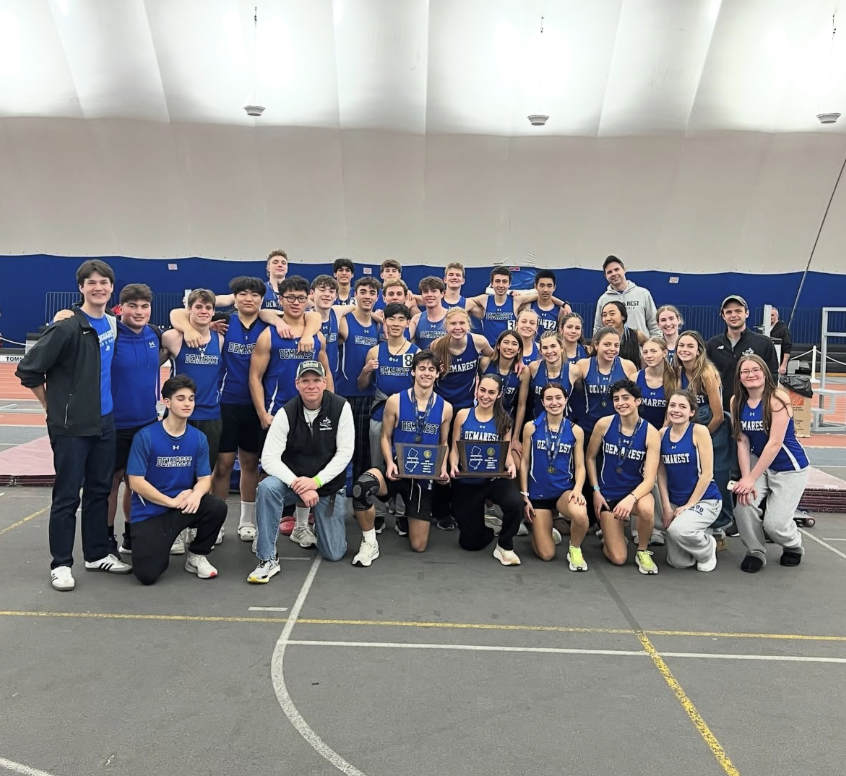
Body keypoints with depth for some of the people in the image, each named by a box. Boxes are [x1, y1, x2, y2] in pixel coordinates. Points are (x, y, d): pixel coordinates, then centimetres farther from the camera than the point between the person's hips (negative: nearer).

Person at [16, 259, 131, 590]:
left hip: (104, 421, 6)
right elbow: (28, 370, -12)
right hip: (71, 425, -6)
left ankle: (97, 554, 26)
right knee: (67, 495, 2)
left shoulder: (112, 323, 5)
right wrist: (53, 406, -4)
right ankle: (61, 563, 14)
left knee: (100, 490, 13)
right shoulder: (67, 327, -15)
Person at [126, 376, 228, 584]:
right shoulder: (145, 436, -12)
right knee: (147, 575, -18)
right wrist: (171, 501, -17)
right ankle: (159, 545, 20)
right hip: (148, 512, -3)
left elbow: (205, 478, -1)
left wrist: (196, 493, -24)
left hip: (184, 508, 3)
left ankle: (197, 556, 2)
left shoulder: (199, 438, -1)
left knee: (217, 507, -27)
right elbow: (136, 482, -13)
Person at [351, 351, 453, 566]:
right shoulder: (395, 401, -4)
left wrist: (443, 468, -7)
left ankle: (406, 514, 41)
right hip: (397, 471, -2)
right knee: (363, 485, -40)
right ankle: (369, 543, -16)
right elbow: (385, 437, 2)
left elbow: (444, 443, 12)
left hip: (425, 476, 2)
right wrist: (390, 463, -16)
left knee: (418, 546, 4)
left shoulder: (445, 408, 2)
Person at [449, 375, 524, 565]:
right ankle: (483, 522, 44)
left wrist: (511, 466, -22)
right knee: (471, 542, 6)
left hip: (494, 479, 0)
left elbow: (507, 452, 0)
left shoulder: (504, 420, 0)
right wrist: (453, 466, -19)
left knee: (515, 503, -36)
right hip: (466, 482, 1)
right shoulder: (463, 415, 0)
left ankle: (505, 546, -8)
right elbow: (455, 449, 1)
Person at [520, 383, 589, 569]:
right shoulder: (531, 427, -3)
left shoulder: (575, 431, 0)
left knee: (580, 514, -37)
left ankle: (575, 550, -4)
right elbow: (525, 463, 1)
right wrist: (524, 496, -2)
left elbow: (580, 466, 1)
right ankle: (547, 531, 35)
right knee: (546, 554, -3)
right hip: (538, 493, 0)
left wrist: (578, 489, -18)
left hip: (564, 490, 0)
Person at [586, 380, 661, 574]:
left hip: (636, 491, 0)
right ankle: (609, 533, 31)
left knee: (646, 508, -39)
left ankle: (643, 552, -7)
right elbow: (590, 457, 4)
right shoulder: (604, 424, -11)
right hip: (608, 494, 1)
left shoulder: (650, 433, -15)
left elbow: (649, 478, -18)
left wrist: (631, 498, -36)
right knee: (618, 558, -6)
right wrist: (596, 491, -2)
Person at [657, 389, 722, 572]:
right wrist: (666, 507, -5)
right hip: (675, 503, 5)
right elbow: (661, 473, 3)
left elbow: (707, 474, -15)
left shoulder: (699, 431, -14)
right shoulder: (662, 434, 0)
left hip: (705, 500, -4)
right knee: (678, 562, 0)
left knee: (678, 529, -33)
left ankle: (707, 551, 1)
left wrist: (689, 505, -14)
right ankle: (699, 539, 33)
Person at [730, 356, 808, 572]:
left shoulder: (778, 398, -22)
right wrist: (745, 476, -18)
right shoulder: (737, 402, -6)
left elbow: (775, 443, -24)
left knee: (774, 524, -9)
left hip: (789, 468, -4)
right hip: (759, 462, 4)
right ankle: (755, 552, 5)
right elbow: (742, 442, -6)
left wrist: (751, 478, -24)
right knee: (744, 504, -21)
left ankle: (793, 547, 27)